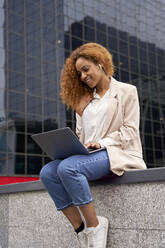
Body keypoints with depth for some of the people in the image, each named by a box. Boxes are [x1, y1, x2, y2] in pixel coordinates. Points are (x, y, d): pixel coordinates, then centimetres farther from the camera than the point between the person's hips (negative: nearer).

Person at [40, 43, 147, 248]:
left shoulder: (126, 91, 9)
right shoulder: (85, 99, 25)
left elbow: (130, 130, -1)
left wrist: (102, 142, -15)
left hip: (117, 153, -6)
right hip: (88, 154, 6)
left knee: (68, 167, -32)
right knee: (47, 172, -22)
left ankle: (94, 226, -20)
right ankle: (81, 230, -18)